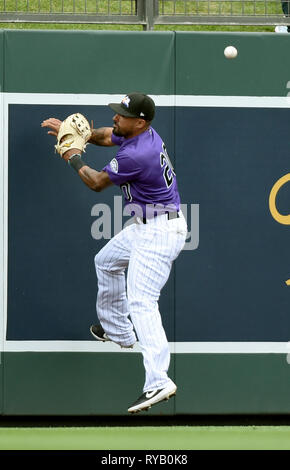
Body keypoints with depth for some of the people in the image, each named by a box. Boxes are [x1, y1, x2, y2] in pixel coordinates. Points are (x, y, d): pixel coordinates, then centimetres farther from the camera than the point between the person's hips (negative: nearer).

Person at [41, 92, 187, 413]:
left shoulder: (136, 155, -26)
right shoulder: (142, 134, 3)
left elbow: (97, 183, -11)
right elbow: (107, 137, 25)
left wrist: (73, 158, 5)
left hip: (158, 233, -11)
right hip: (144, 229, 11)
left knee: (141, 302, -21)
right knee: (106, 263, 31)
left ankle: (158, 381, -33)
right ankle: (118, 332, 45)